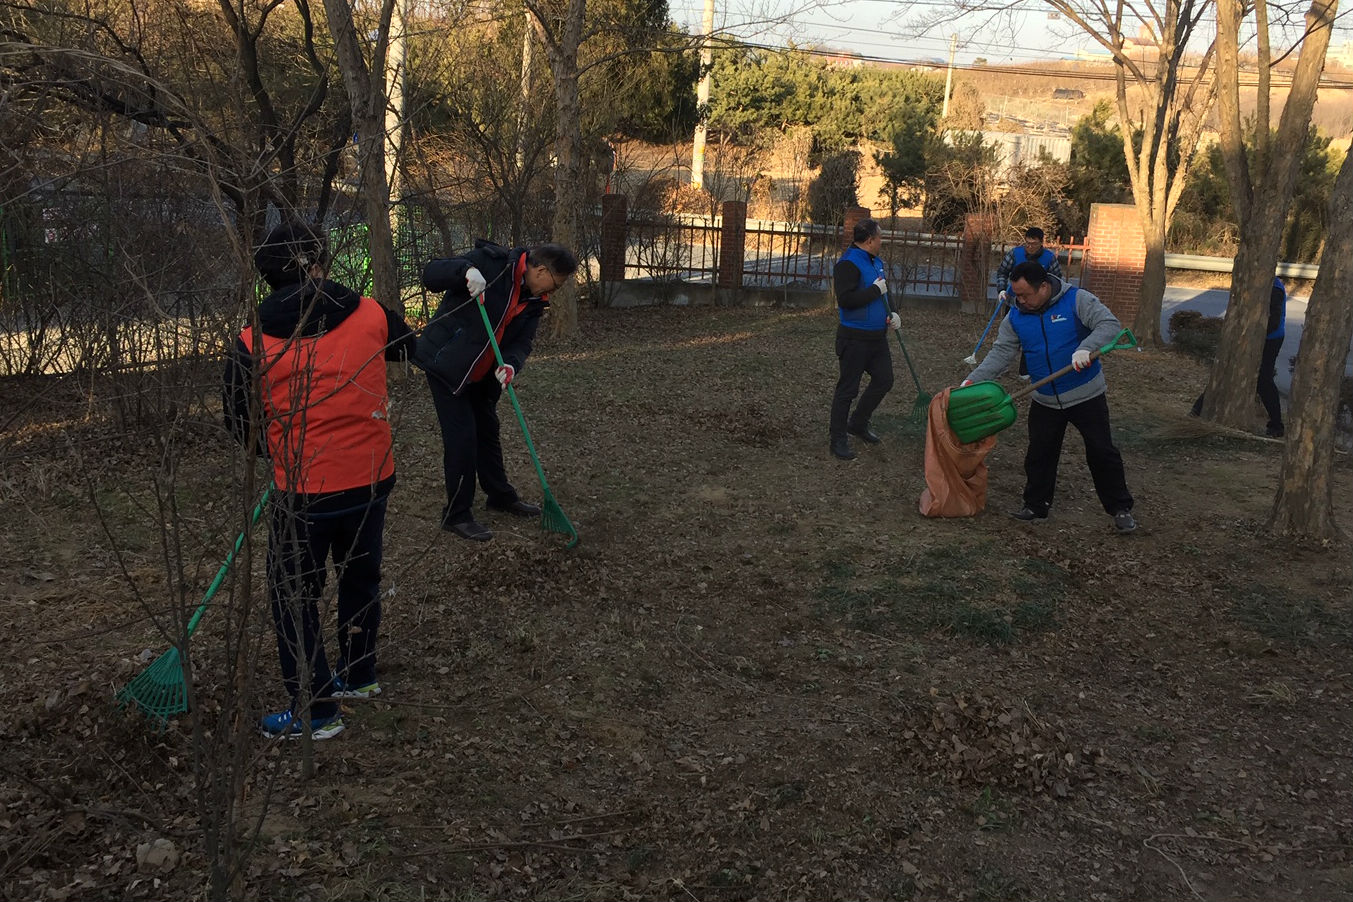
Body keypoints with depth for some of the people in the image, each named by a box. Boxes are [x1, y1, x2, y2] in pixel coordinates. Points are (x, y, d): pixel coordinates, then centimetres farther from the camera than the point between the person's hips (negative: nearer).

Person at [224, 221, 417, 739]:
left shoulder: (252, 345, -12)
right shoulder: (373, 316, -7)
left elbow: (240, 426, 0)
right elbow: (411, 348, 17)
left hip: (303, 492, -4)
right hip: (372, 478, 4)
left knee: (294, 598, 12)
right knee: (361, 577, 24)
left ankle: (316, 711, 17)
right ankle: (359, 676, 41)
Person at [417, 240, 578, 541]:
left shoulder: (533, 301, 3)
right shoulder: (491, 263, -19)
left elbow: (522, 342, -2)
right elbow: (431, 273, -23)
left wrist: (511, 363, -24)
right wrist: (466, 270, -42)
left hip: (481, 376, 8)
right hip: (447, 365, -8)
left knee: (488, 432, 20)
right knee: (461, 437, -7)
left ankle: (501, 496, 39)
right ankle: (456, 515, 6)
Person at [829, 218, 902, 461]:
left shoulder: (876, 262, 13)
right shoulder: (849, 263, -17)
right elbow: (846, 299, -28)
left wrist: (891, 314, 9)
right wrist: (876, 290, -21)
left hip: (877, 336, 9)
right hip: (855, 338, -9)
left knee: (884, 380, 14)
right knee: (847, 388, -1)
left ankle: (858, 424, 30)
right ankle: (838, 439, 10)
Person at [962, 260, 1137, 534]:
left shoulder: (1076, 300, -14)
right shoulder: (1016, 317, -2)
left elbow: (1109, 325, -21)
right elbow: (1001, 353, -3)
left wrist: (1086, 348, -39)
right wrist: (973, 380, -16)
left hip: (1086, 395, -4)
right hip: (1045, 400, 4)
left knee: (1101, 452, 2)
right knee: (1039, 455, 10)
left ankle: (1120, 509, 14)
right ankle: (1036, 505, 26)